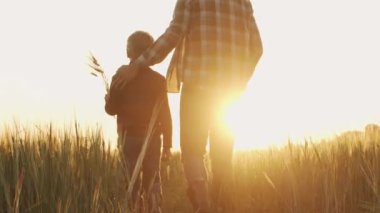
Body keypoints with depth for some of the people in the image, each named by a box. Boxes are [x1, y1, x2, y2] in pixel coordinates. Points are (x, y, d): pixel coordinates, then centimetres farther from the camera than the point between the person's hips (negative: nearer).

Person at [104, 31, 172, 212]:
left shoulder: (121, 77, -4)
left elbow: (111, 109, -5)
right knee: (152, 180, 9)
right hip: (153, 138, 1)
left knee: (134, 181, 5)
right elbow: (165, 114, -1)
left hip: (129, 136, -1)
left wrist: (108, 100, 18)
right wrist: (167, 144, 5)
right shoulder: (158, 80, 0)